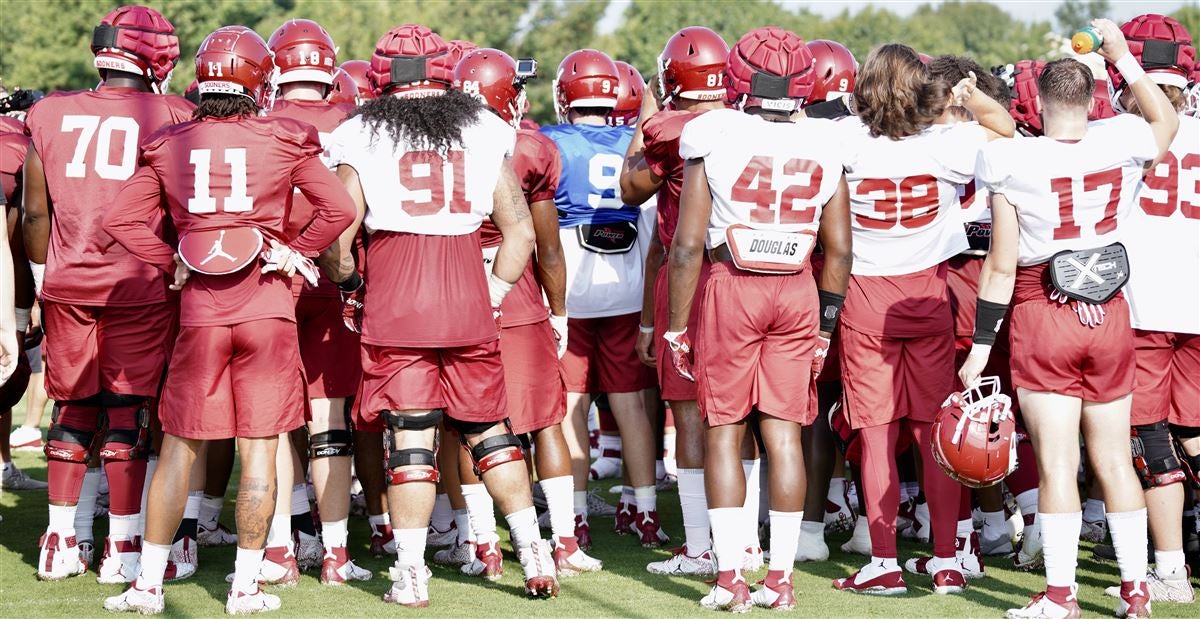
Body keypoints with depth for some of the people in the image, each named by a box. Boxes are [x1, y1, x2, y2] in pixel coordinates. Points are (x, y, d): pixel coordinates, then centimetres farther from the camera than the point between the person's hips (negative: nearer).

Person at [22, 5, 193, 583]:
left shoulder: (49, 114, 4)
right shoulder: (173, 118, -5)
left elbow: (35, 214, 9)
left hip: (68, 282, 3)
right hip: (142, 286, -3)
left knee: (72, 409, 14)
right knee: (130, 412, 5)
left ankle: (60, 543, 17)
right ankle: (123, 547, 8)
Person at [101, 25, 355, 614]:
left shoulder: (168, 145, 3)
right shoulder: (285, 140, -2)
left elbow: (121, 220, 1)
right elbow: (339, 209, -5)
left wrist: (172, 262, 8)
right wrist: (294, 251, 6)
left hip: (199, 311, 2)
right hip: (268, 307, -2)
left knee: (179, 447, 9)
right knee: (259, 447, 3)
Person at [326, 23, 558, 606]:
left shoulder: (362, 137, 2)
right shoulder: (484, 131, 10)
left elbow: (338, 235, -1)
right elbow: (520, 229, 7)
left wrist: (348, 282, 16)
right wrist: (495, 290, 15)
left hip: (393, 297, -2)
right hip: (467, 297, 2)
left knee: (409, 434, 1)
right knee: (487, 427, 14)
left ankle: (411, 574, 0)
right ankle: (533, 553, 13)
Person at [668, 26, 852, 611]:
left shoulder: (712, 139, -7)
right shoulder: (823, 147, 2)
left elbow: (688, 245, -8)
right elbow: (839, 250, 5)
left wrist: (676, 326, 0)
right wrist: (825, 323, 16)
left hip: (730, 287, -3)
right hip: (798, 291, 3)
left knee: (724, 430, 5)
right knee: (783, 432, 6)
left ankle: (729, 577, 1)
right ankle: (780, 578, 8)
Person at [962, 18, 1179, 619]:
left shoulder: (1013, 162, -11)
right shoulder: (1122, 144, -4)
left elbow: (1001, 266, -8)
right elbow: (1167, 118, 23)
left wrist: (981, 345, -1)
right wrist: (1121, 56, 30)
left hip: (1042, 320, -3)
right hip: (1109, 317, 3)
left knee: (1056, 462, -1)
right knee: (1114, 458, 12)